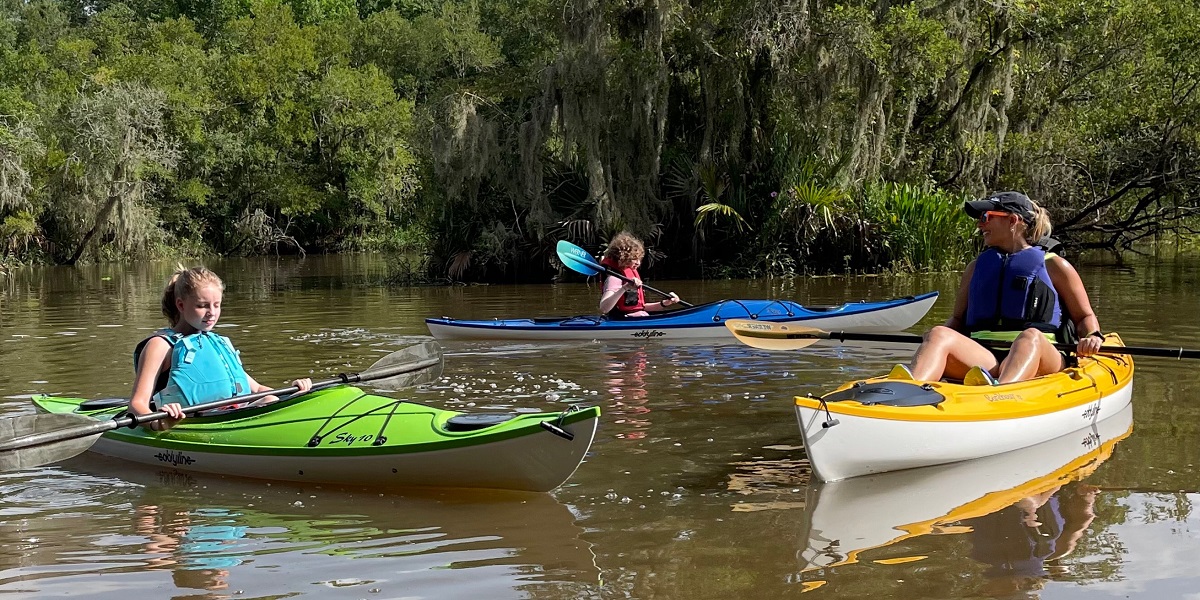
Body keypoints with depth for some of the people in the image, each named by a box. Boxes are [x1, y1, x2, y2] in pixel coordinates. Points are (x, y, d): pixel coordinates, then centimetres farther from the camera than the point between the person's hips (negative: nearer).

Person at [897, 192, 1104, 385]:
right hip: (983, 357, 3)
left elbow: (1085, 316, 16)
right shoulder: (977, 267, 26)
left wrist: (1092, 336, -6)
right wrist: (937, 334, 4)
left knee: (1031, 337, -38)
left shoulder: (1053, 265, 15)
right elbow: (958, 318, 26)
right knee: (940, 335, -28)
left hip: (1042, 358, -2)